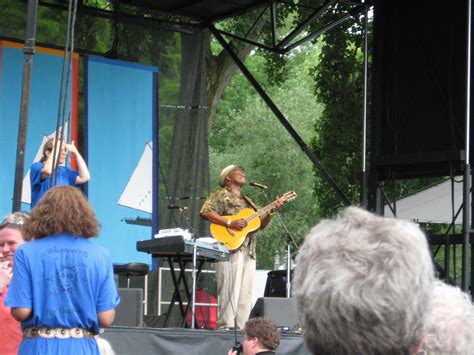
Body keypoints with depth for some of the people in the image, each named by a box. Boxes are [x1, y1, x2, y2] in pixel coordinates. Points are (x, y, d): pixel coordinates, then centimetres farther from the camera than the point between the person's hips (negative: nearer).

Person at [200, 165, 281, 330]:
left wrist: (271, 211, 6)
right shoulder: (221, 195, 5)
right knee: (230, 290, -13)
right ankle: (226, 327, -12)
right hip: (230, 247, -8)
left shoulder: (247, 200, 28)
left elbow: (261, 224, 24)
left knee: (246, 291, 4)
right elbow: (206, 211, -11)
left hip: (249, 250, 8)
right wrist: (230, 223, -17)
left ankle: (240, 327, 6)